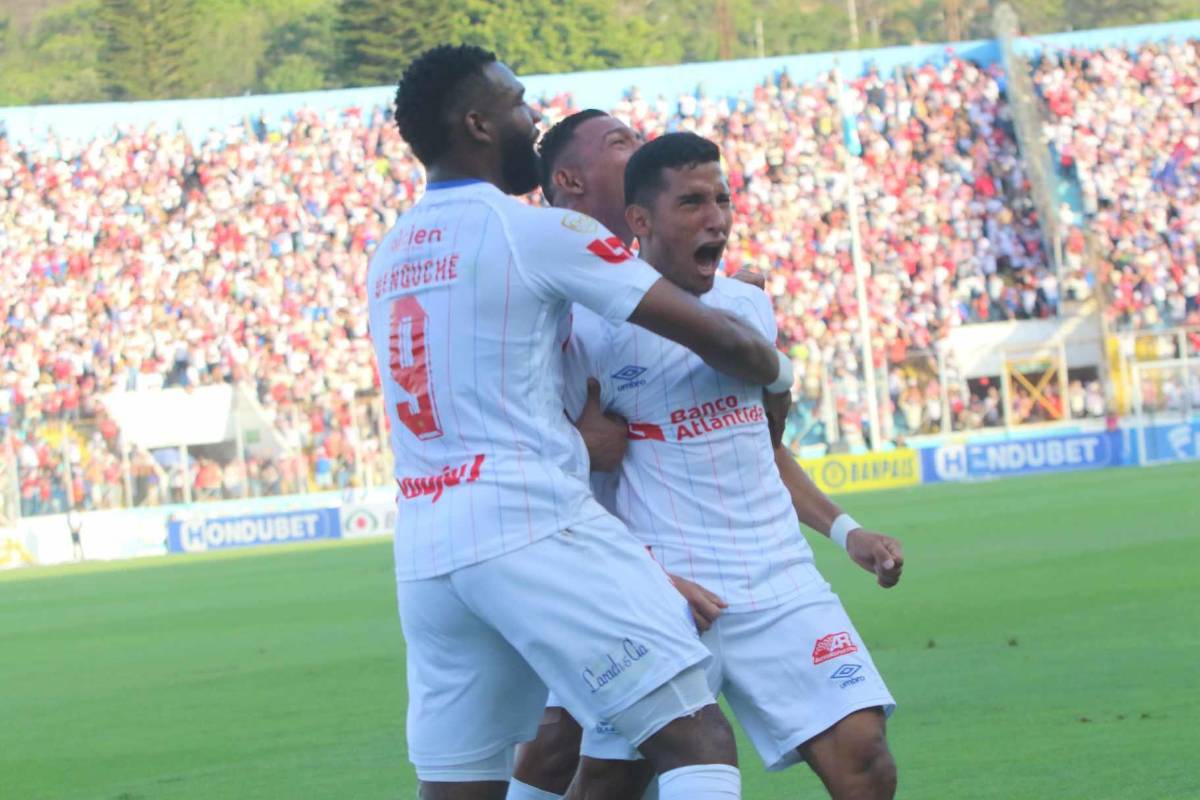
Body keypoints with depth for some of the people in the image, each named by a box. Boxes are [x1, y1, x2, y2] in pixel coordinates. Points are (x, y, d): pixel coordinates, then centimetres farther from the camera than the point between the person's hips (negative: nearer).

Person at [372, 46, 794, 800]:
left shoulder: (390, 255, 18)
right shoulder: (539, 232, -4)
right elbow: (720, 340, -3)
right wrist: (778, 369, 17)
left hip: (425, 559, 8)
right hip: (536, 532, -8)